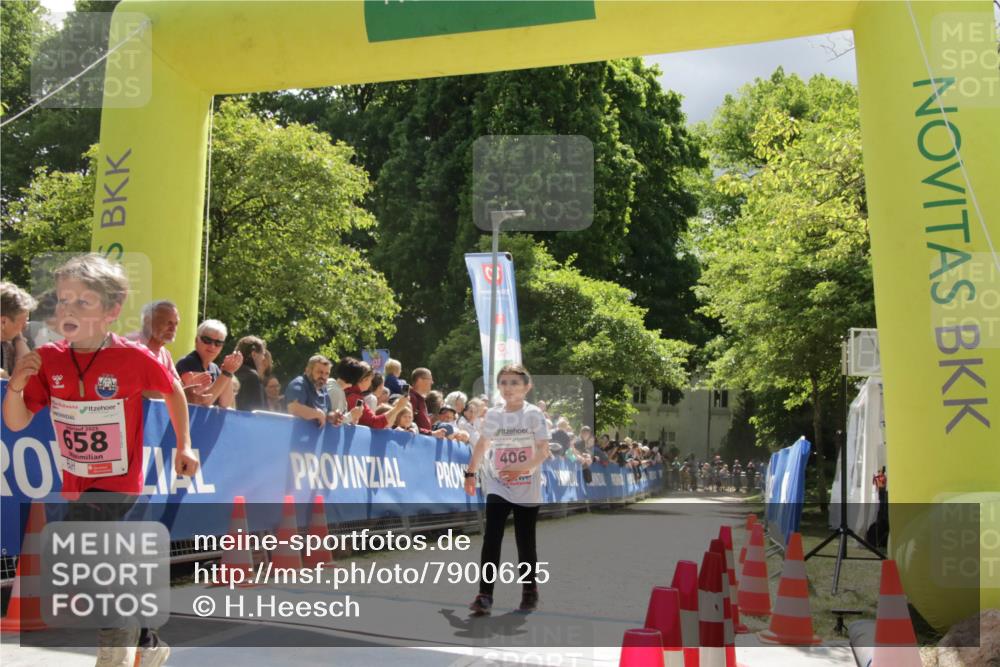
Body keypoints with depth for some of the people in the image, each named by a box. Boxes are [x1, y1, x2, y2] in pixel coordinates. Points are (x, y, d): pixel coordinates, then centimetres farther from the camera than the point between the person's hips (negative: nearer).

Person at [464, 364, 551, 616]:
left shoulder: (534, 414, -7)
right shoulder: (493, 414, 5)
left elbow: (543, 450, -13)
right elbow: (482, 444, 19)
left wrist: (522, 468, -27)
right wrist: (471, 473, 18)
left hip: (527, 490, -2)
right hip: (497, 488, 2)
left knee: (525, 541, 7)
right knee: (491, 539, -10)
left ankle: (529, 592, 24)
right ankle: (485, 595, -10)